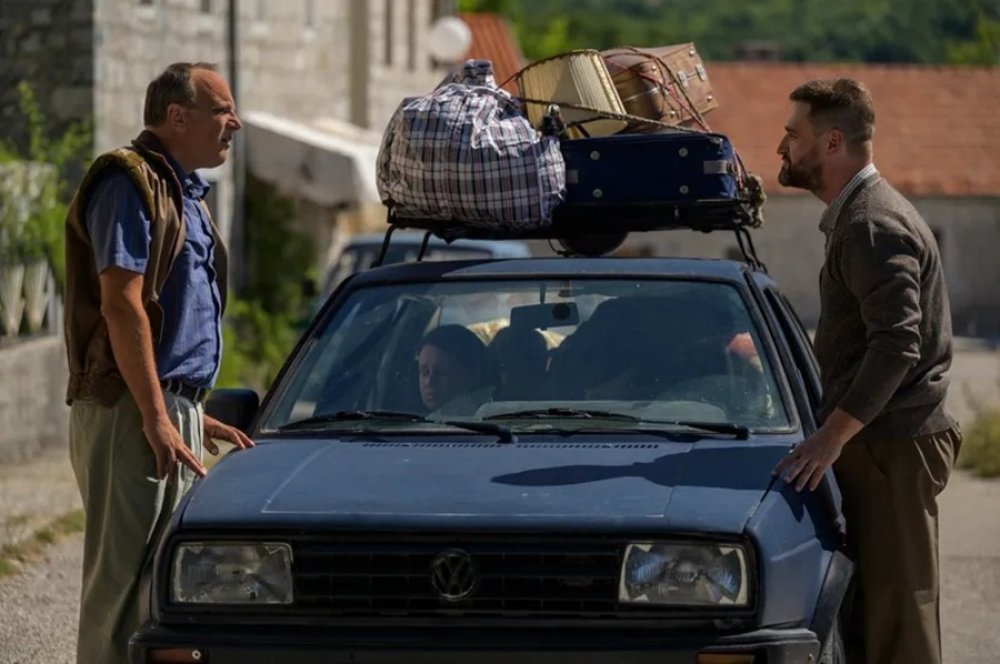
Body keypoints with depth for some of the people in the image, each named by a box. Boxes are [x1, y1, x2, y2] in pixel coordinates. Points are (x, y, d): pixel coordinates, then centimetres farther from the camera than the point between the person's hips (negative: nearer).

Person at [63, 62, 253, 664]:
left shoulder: (186, 193, 21)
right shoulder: (130, 184, -10)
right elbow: (121, 304, -18)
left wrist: (196, 415, 21)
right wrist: (157, 416, -21)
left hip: (173, 413, 10)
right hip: (129, 412, -10)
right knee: (123, 577, -10)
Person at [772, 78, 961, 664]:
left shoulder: (873, 226, -15)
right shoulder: (857, 217, 18)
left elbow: (896, 345, -25)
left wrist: (833, 435, -25)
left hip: (892, 448, -10)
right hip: (880, 445, 10)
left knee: (899, 613, -9)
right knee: (872, 613, 11)